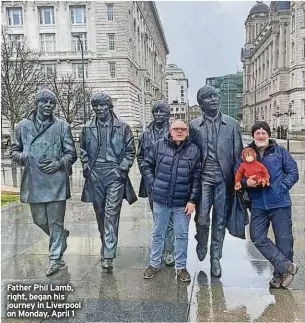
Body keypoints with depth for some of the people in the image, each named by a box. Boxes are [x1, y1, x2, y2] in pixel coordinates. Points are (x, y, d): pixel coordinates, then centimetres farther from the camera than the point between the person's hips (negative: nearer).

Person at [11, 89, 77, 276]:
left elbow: (71, 154, 3)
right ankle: (61, 237, 43)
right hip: (33, 182, 3)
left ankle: (55, 258, 19)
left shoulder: (62, 126, 1)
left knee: (56, 222, 3)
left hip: (56, 181, -3)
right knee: (40, 220, 15)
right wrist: (23, 158, -7)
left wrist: (59, 163, -15)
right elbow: (14, 150, 15)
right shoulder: (23, 126, 7)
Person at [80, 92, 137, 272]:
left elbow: (131, 150, 4)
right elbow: (83, 151, 17)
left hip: (115, 176, -3)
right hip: (95, 176, 4)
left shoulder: (123, 127, 2)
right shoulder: (88, 128, 10)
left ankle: (108, 257, -8)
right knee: (100, 214, 13)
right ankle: (106, 248, 33)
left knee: (111, 215, -10)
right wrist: (86, 167, 3)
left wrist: (123, 168, -7)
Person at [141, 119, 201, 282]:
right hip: (161, 199, 0)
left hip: (183, 202, 0)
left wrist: (192, 200, -5)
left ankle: (181, 267, 26)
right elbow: (145, 166, 7)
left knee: (182, 235, 10)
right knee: (158, 233, 15)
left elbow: (197, 178, -1)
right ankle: (154, 264, 31)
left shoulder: (193, 150, -2)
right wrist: (153, 184, -2)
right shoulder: (159, 145, -2)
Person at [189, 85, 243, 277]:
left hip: (224, 179, 1)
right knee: (202, 219, -4)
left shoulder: (232, 124, 5)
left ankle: (215, 259, 24)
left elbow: (238, 153, 5)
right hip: (203, 178, 0)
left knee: (220, 221, 8)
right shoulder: (195, 125, 4)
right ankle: (202, 244, 28)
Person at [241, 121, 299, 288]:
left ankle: (280, 274, 21)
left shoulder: (280, 151, 3)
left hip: (280, 202, -2)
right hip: (258, 204, 2)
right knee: (257, 238, -4)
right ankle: (286, 266, 8)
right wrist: (246, 182, -12)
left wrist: (281, 188, -10)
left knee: (284, 239, 4)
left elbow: (293, 172, 3)